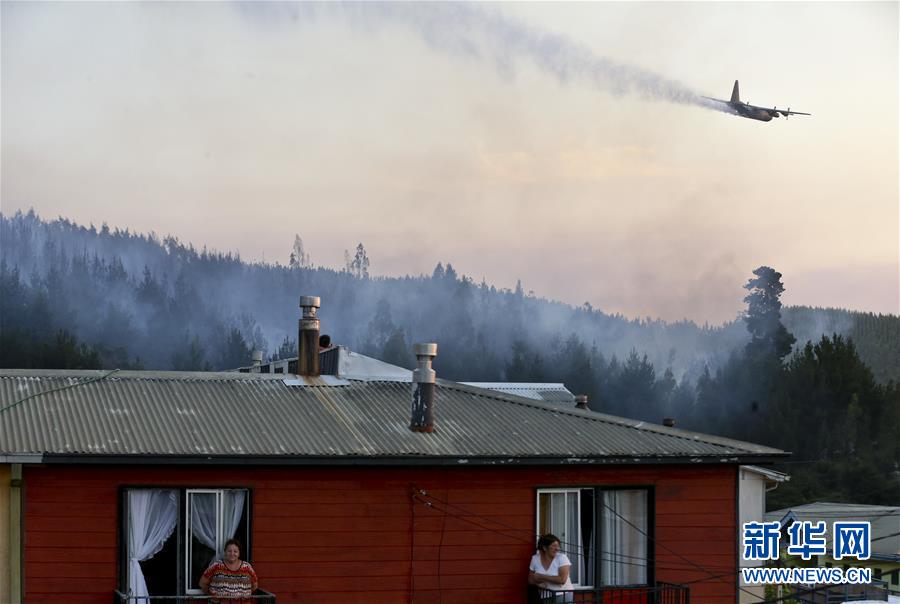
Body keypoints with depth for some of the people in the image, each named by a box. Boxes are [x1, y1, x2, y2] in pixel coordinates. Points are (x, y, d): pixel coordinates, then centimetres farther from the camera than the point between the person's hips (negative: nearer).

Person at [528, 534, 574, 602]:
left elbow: (562, 580, -21)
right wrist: (539, 582, -14)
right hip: (546, 597, 3)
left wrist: (541, 577, -17)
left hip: (563, 596, -3)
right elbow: (531, 580, 9)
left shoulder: (562, 558, -11)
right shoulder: (535, 559, 2)